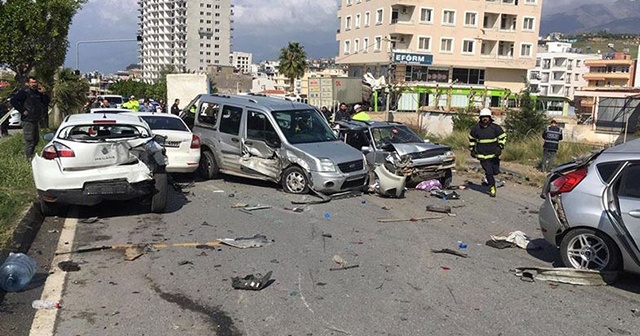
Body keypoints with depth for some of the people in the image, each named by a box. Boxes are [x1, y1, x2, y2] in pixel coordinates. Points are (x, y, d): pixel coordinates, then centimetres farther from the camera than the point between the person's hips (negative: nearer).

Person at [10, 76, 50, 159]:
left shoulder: (38, 92, 11)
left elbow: (47, 102, 14)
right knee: (29, 141, -7)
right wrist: (22, 111, -19)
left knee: (36, 140, 18)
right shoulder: (24, 92, -11)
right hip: (28, 121, -8)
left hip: (36, 120, 8)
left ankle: (32, 155, 34)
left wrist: (43, 93, -2)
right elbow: (13, 100, -19)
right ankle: (29, 158, -2)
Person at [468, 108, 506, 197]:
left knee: (496, 171, 7)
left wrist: (500, 147, -10)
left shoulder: (495, 127, -6)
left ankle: (488, 176, 40)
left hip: (494, 154, 1)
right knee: (489, 172, -6)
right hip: (482, 155, -1)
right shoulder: (476, 128, -1)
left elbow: (503, 137, 2)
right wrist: (472, 150, 13)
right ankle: (492, 187, 11)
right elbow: (471, 138, 15)